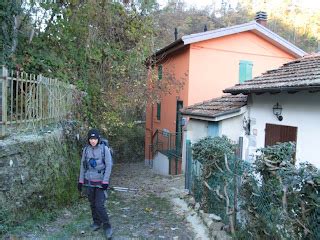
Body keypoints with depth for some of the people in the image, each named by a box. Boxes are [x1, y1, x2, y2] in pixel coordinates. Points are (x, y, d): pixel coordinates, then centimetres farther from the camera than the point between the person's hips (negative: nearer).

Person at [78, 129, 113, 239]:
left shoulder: (104, 149, -11)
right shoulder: (86, 150, 0)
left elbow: (109, 166, -10)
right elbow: (83, 166, 8)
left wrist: (105, 181, -13)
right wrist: (81, 180, 7)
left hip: (100, 181, -4)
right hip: (89, 181, 4)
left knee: (99, 205, -8)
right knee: (92, 204, 13)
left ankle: (106, 226, 9)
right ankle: (97, 222, 33)